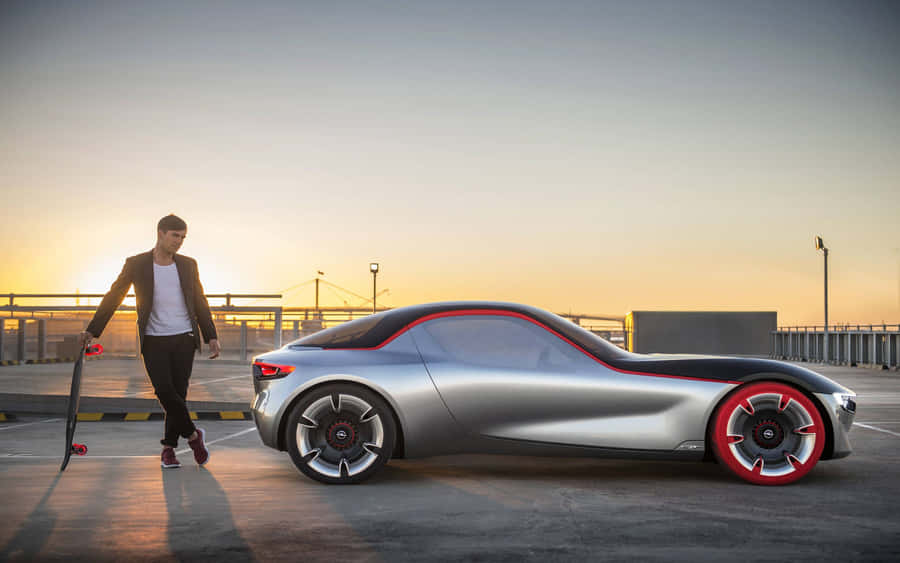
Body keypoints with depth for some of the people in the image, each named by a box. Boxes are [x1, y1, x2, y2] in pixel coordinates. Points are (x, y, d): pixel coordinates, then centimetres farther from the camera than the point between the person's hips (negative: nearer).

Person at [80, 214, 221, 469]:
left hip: (183, 339, 2)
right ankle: (193, 435, 4)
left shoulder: (188, 265, 6)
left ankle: (168, 447, 14)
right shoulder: (136, 265, -1)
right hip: (153, 342, -2)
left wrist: (211, 337, 5)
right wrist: (92, 330, -2)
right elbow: (113, 298, 2)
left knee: (178, 394, 0)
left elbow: (200, 304, 11)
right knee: (164, 391, -15)